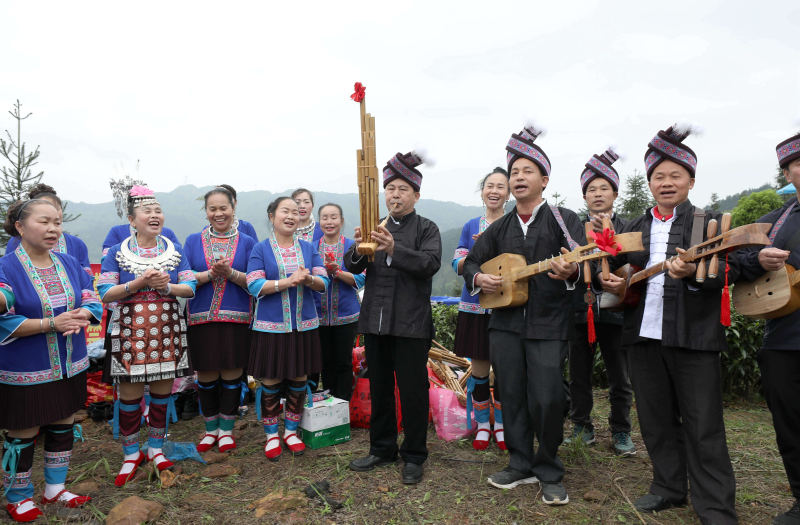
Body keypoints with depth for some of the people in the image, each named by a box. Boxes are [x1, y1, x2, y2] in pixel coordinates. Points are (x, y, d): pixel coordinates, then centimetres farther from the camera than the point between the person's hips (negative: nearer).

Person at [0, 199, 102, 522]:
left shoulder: (69, 263, 4)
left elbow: (93, 302, 2)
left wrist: (80, 315, -19)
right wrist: (52, 324, -25)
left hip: (70, 366, 5)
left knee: (63, 426, 16)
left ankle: (54, 489, 36)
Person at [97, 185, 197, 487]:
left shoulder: (175, 251, 7)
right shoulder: (118, 253, 1)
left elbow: (190, 288, 3)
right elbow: (106, 293, -6)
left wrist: (167, 286, -16)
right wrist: (140, 282, -18)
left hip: (166, 331, 2)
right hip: (130, 332, -2)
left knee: (162, 392, 9)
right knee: (129, 395, 4)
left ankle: (156, 448, 27)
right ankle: (131, 454, 22)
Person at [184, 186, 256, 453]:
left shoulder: (247, 242, 5)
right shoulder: (193, 241, 7)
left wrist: (230, 273, -18)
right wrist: (209, 274, -16)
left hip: (236, 318, -1)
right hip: (202, 318, 1)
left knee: (231, 374, 4)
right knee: (206, 376, 7)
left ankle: (227, 429, 23)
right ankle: (211, 429, 27)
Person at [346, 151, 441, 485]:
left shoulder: (427, 229, 0)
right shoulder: (376, 229, 11)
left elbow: (430, 264, -17)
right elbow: (352, 266, 2)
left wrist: (394, 249, -31)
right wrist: (359, 249, -20)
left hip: (411, 323, -4)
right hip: (375, 321, 4)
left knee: (413, 391, 3)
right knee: (379, 389, 15)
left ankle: (414, 457, 20)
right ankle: (382, 449, 31)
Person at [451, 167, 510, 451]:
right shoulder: (470, 226, 9)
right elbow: (458, 266, 6)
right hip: (476, 306, 1)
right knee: (479, 368, 6)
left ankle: (501, 425, 23)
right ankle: (482, 425, 22)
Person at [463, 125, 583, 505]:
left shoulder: (562, 219, -2)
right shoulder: (499, 228, 12)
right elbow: (471, 261, 19)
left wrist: (571, 272, -34)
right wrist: (478, 278, -3)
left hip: (549, 325, -4)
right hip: (504, 322, 4)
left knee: (547, 400, -5)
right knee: (511, 397, 10)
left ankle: (548, 472, 18)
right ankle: (521, 465, 27)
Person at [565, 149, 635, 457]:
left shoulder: (627, 229, 7)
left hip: (615, 312, -1)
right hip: (580, 312, 1)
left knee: (620, 379, 6)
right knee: (579, 376, 9)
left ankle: (621, 431, 22)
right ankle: (582, 428, 24)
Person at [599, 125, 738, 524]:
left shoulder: (710, 222, 2)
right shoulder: (634, 228, 14)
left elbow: (729, 269, -8)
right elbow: (614, 265, 18)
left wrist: (695, 272, -27)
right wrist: (610, 280, -4)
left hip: (693, 334, -4)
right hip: (643, 333, 4)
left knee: (702, 424, 1)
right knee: (656, 417, 13)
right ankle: (669, 488, 29)